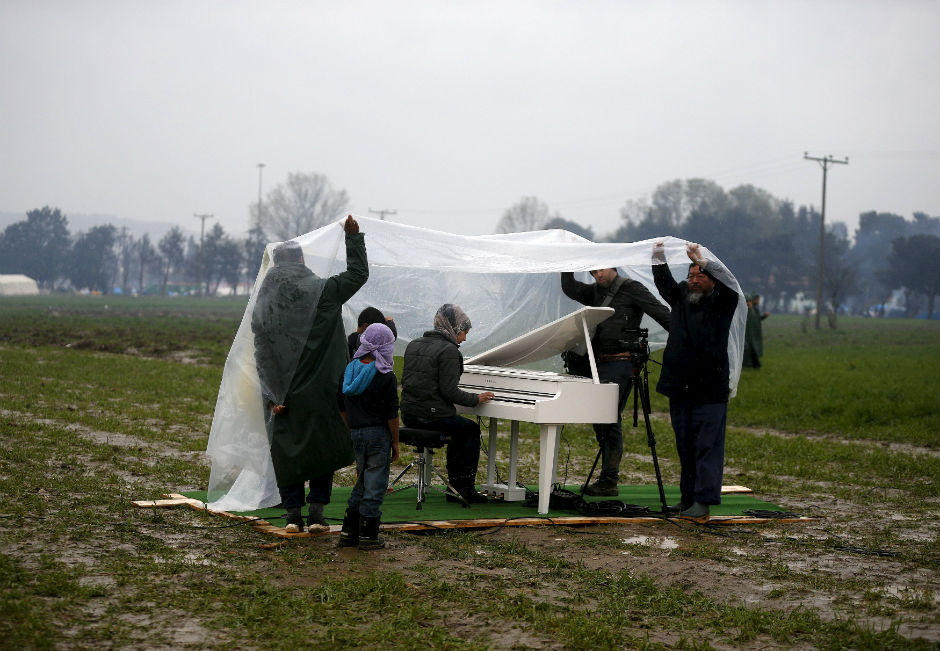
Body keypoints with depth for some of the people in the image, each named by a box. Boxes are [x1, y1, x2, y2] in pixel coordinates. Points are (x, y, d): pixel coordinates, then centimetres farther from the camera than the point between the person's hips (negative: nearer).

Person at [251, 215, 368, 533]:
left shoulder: (261, 307, 2)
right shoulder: (321, 292, -6)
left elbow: (261, 356, -2)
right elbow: (358, 273, 5)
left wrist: (272, 396, -3)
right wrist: (353, 236, 13)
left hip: (283, 396, 2)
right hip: (319, 394, -2)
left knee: (286, 452, 11)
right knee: (322, 447, 10)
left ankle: (293, 513, 9)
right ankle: (316, 509, 6)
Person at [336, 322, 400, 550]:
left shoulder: (349, 370, 5)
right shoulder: (386, 377, -13)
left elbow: (341, 406, 12)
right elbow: (392, 414, -11)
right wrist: (395, 442, -2)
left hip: (356, 434, 6)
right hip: (378, 434, -6)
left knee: (362, 480, 18)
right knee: (375, 483, 2)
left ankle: (348, 532, 18)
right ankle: (368, 536, 5)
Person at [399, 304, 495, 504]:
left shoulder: (414, 345, 12)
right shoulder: (448, 350, -14)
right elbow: (449, 391, -19)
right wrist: (476, 399, -3)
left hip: (409, 415, 8)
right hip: (433, 416, -8)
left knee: (460, 428, 30)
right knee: (472, 429, 18)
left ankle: (455, 486, 28)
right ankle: (466, 488, 17)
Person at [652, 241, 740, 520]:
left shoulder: (721, 303, -2)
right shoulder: (682, 297, 13)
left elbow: (728, 283, -19)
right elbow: (664, 282, 10)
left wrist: (701, 260, -26)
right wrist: (658, 258, -6)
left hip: (710, 391, -6)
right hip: (679, 389, 6)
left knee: (708, 445, -7)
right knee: (685, 447, 11)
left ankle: (704, 501, -8)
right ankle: (688, 498, 19)